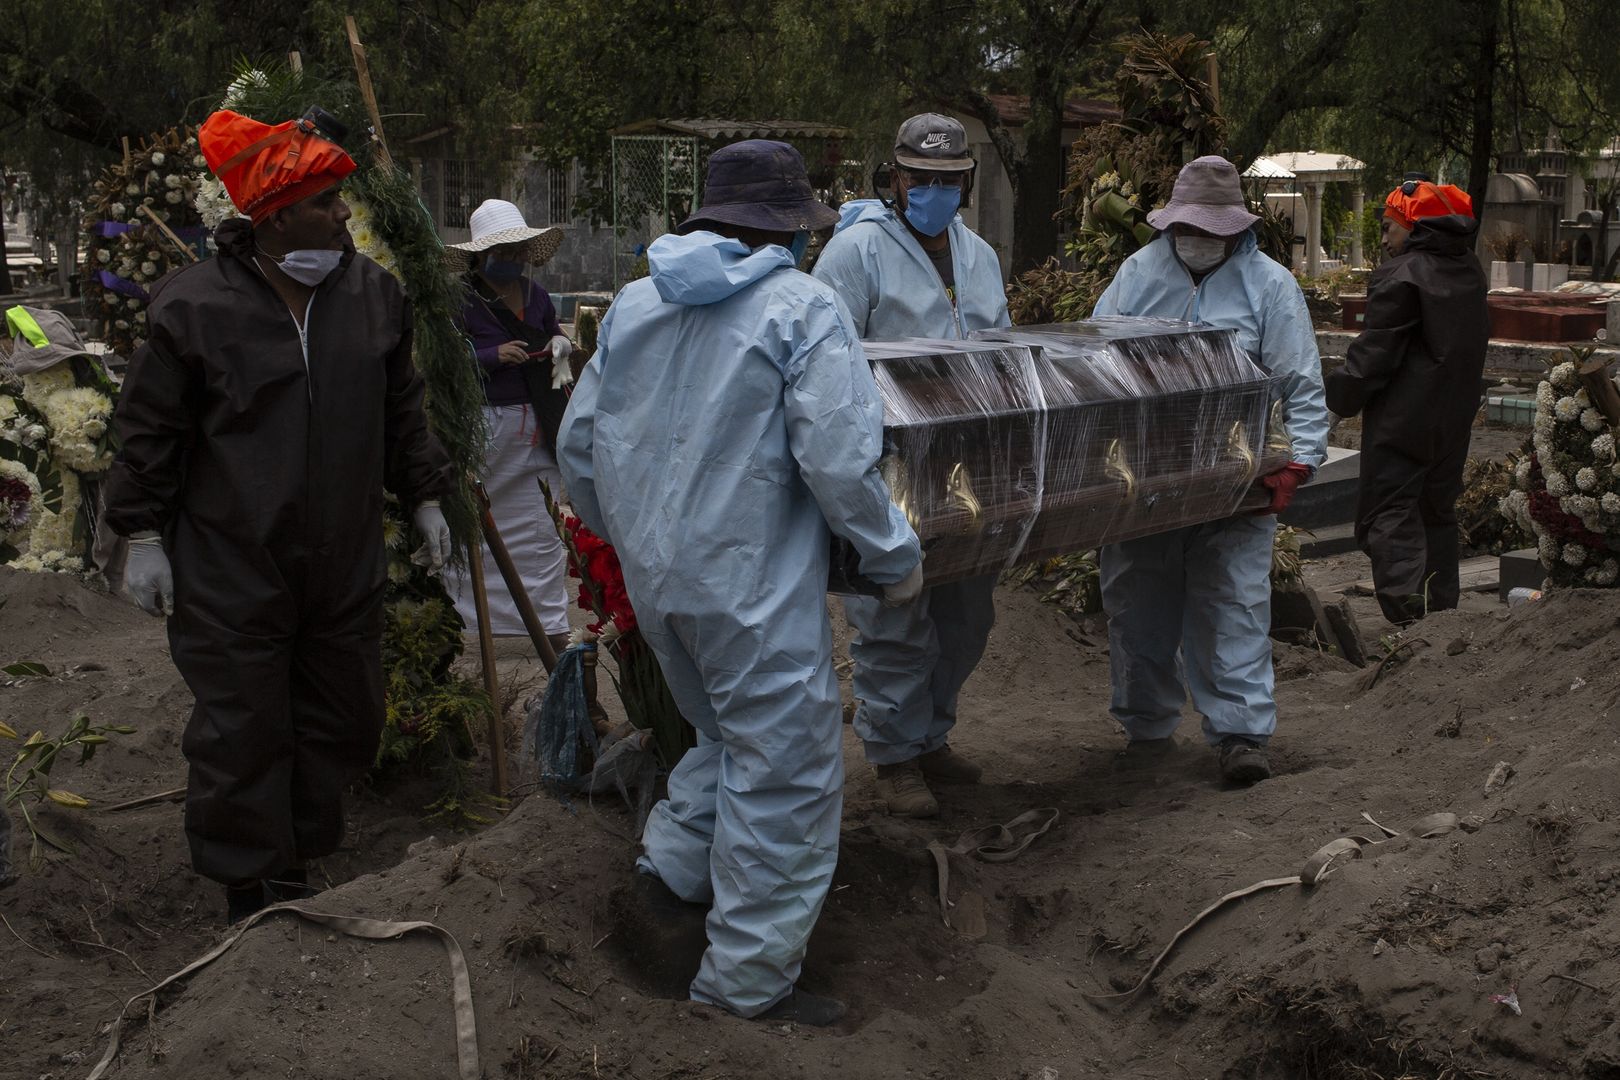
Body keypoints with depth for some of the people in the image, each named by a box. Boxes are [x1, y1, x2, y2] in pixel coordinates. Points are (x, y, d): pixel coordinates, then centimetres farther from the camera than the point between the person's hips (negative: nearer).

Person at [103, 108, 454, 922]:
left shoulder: (372, 295, 3)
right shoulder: (195, 305, -11)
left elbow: (400, 411, 16)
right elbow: (149, 428, -3)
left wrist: (424, 498, 16)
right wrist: (143, 535, -4)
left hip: (345, 565, 5)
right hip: (231, 572, -5)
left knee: (343, 720, 13)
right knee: (243, 731, 2)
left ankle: (297, 862, 31)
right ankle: (251, 886, 18)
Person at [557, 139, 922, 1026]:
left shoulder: (634, 305, 6)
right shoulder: (802, 311, -12)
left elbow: (579, 441, 11)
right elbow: (839, 461, -19)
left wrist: (621, 534, 28)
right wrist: (895, 557, -5)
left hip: (655, 581, 7)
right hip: (754, 588, -7)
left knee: (725, 735, 29)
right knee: (783, 777, 5)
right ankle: (749, 978, 12)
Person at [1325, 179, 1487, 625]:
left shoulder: (1402, 275, -16)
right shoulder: (1470, 273, 11)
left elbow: (1375, 352, -17)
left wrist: (1341, 395, -7)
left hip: (1402, 420, -8)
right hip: (1455, 419, 8)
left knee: (1388, 514, -8)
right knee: (1438, 512, 19)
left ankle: (1410, 610, -22)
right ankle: (1442, 609, 25)